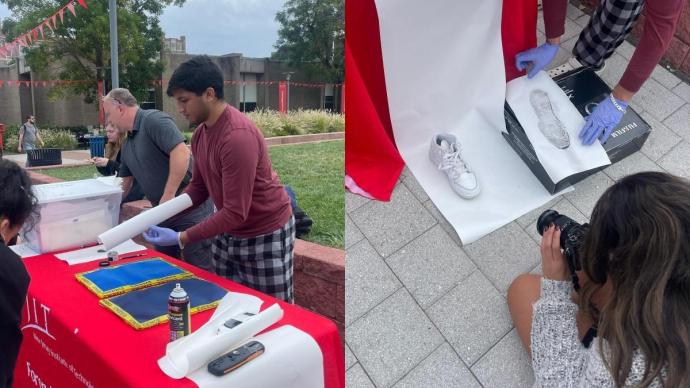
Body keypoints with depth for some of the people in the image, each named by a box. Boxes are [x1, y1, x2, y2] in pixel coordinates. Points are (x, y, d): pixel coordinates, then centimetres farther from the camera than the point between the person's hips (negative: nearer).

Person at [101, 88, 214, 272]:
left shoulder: (153, 120, -13)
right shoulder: (127, 146, 16)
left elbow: (181, 152, -27)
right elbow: (123, 186, 23)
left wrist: (168, 195, -24)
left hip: (190, 209, -10)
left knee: (200, 271, -4)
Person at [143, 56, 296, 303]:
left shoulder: (238, 137, -28)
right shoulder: (200, 134, 0)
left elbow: (235, 212, -28)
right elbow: (199, 187, 10)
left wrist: (181, 238, -25)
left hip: (265, 235, -8)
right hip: (228, 233, 8)